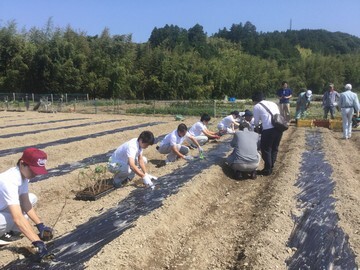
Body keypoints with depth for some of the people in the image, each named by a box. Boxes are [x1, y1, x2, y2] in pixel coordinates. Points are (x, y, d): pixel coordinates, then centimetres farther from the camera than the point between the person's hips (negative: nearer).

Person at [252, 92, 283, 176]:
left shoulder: (257, 106, 9)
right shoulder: (273, 103, 25)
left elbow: (256, 122, 11)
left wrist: (257, 125, 35)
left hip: (268, 129, -6)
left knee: (266, 149, 8)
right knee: (274, 148, 19)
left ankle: (267, 170, 14)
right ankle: (271, 167, 27)